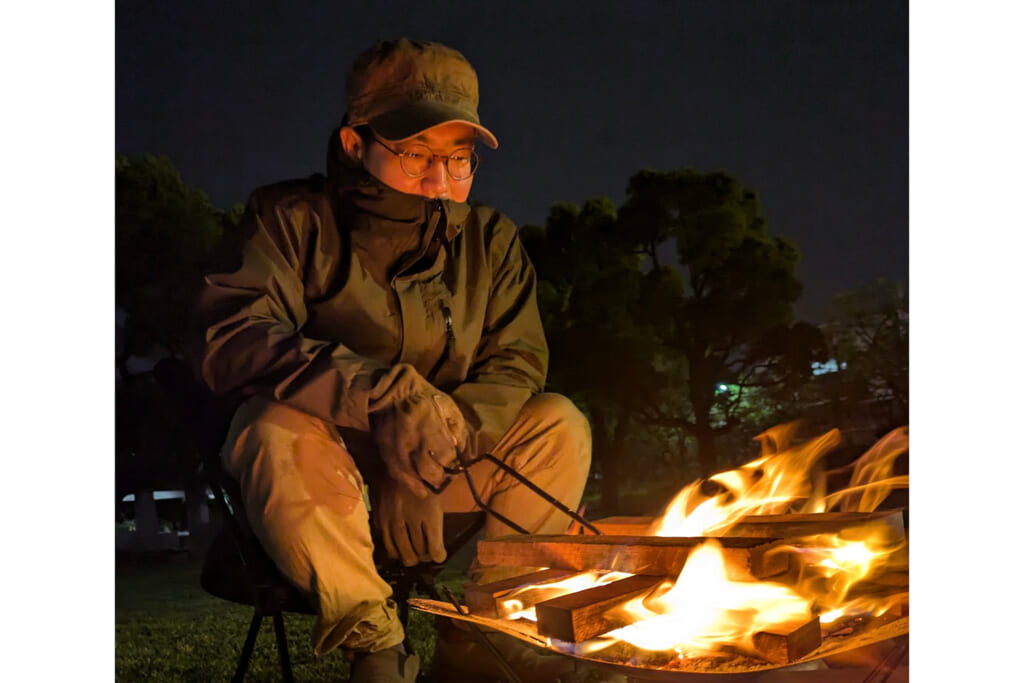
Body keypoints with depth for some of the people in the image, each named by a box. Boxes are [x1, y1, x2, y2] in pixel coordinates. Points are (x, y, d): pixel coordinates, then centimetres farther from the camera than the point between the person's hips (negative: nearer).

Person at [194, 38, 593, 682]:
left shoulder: (489, 237, 2)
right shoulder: (294, 217, -10)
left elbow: (519, 363, -3)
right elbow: (230, 339, -24)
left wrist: (435, 434, -24)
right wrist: (384, 393, -38)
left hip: (439, 466, 4)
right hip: (318, 476, -4)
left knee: (560, 424, -15)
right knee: (278, 430, -35)